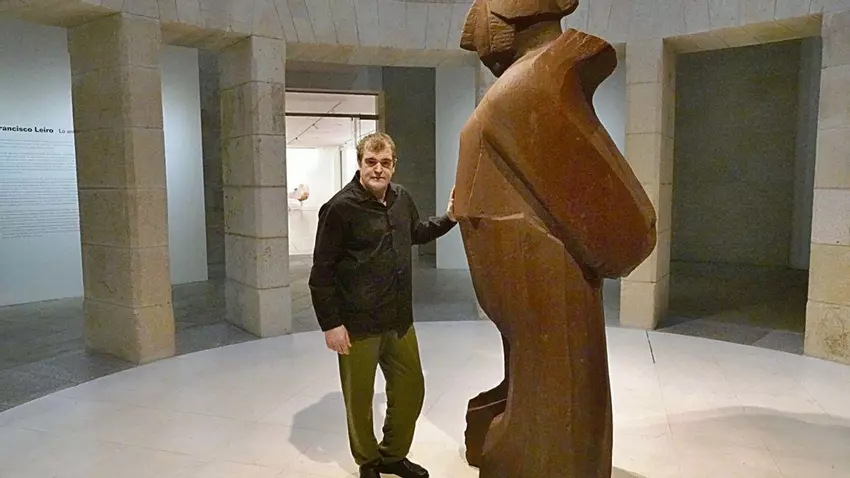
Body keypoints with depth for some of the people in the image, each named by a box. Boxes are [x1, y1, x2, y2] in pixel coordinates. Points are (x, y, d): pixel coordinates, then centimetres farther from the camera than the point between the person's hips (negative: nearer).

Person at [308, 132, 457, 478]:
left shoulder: (401, 198, 4)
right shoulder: (340, 208, -15)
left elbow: (416, 233, 25)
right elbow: (322, 273, -13)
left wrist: (449, 218, 10)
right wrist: (330, 324, -15)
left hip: (399, 320, 6)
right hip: (358, 325, -6)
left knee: (411, 391, 16)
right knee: (360, 400, 10)